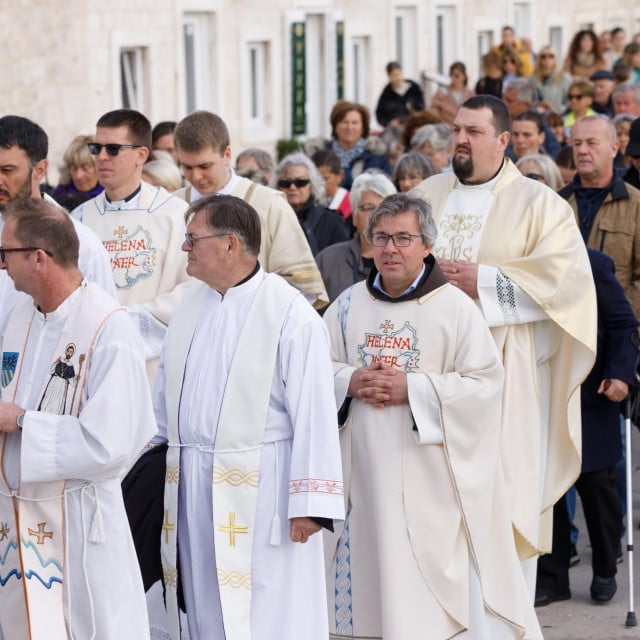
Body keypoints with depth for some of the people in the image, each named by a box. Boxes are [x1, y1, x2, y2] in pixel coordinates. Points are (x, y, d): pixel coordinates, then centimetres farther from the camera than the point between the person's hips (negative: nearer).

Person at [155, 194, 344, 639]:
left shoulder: (290, 314, -12)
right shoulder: (191, 309, 10)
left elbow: (314, 411, -15)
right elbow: (165, 399, 17)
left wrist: (309, 503, -18)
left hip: (260, 489, -7)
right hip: (193, 488, 7)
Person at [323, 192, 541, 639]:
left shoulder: (455, 307, -5)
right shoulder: (349, 305, 8)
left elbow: (485, 383, -9)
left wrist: (412, 388, -17)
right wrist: (350, 382, -9)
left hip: (430, 477, -4)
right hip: (364, 470, 4)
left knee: (436, 579, -5)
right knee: (367, 577, 8)